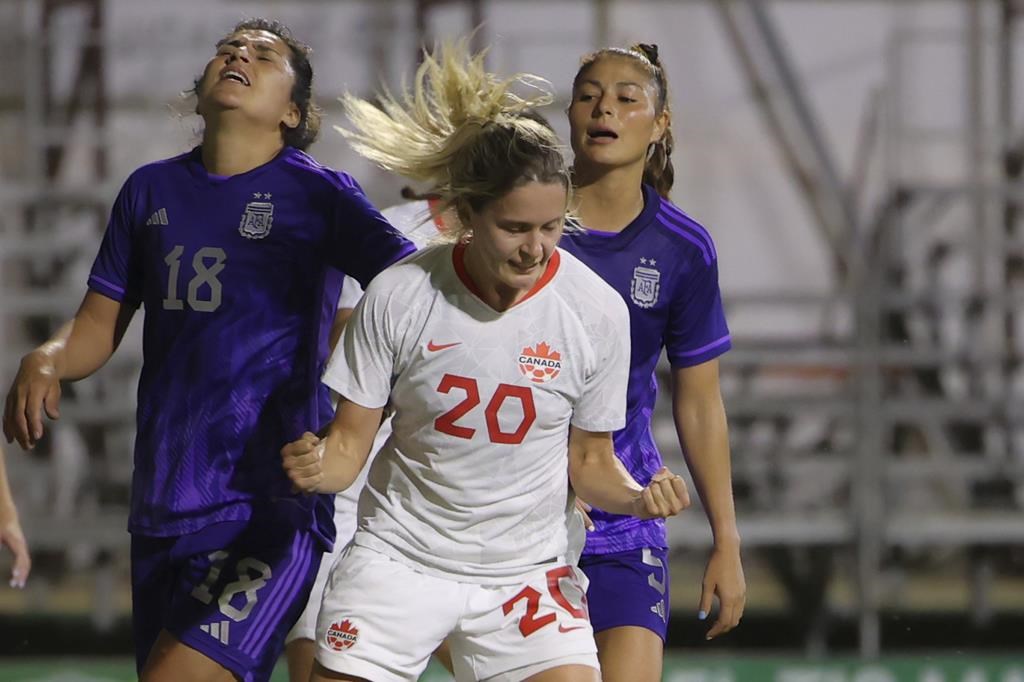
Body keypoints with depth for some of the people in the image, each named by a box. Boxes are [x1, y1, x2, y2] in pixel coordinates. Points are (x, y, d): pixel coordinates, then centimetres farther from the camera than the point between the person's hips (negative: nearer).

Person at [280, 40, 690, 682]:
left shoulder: (596, 310, -11)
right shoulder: (398, 296, -13)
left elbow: (589, 460, 2)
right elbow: (350, 441, -5)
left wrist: (638, 497, -18)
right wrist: (317, 465, -27)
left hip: (525, 571, 0)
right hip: (397, 558, 0)